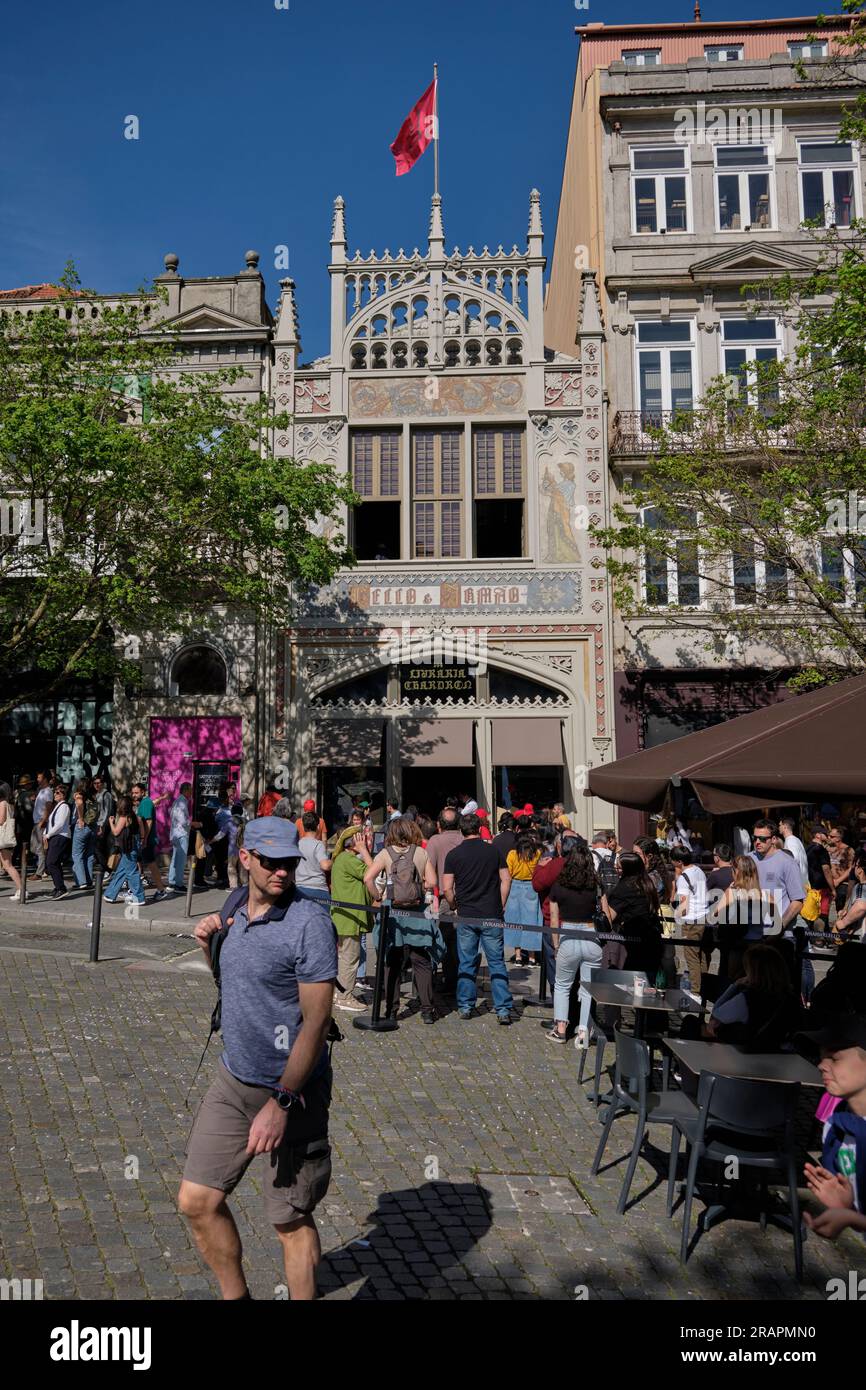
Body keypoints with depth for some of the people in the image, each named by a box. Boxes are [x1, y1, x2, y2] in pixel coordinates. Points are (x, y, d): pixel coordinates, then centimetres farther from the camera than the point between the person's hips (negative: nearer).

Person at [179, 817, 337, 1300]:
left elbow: (316, 1021, -21)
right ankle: (235, 1294, 34)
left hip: (292, 1090, -7)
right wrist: (208, 946, -1)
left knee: (292, 1221, 7)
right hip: (234, 1079, 7)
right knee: (198, 1201, 12)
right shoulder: (234, 905, 3)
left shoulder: (310, 922, -21)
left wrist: (281, 1102, -22)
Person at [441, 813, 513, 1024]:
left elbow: (447, 889, -4)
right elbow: (506, 880, 2)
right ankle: (503, 1009, 2)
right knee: (497, 962, 5)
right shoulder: (493, 851, 1)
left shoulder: (453, 854, -3)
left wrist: (454, 907, 13)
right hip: (492, 915, 0)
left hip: (466, 916, 0)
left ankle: (465, 1006, 15)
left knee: (467, 963, 10)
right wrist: (501, 906, 11)